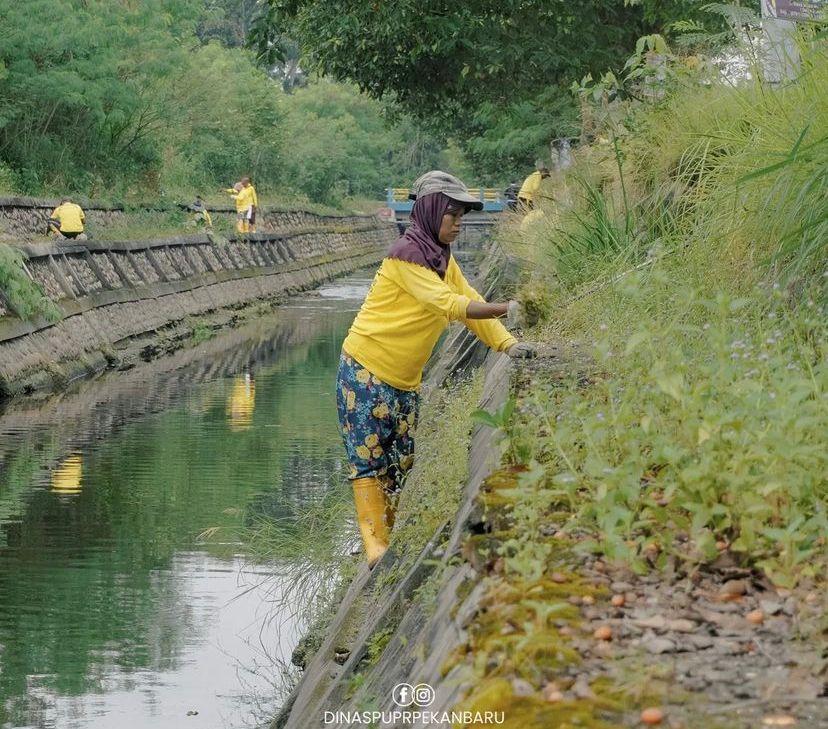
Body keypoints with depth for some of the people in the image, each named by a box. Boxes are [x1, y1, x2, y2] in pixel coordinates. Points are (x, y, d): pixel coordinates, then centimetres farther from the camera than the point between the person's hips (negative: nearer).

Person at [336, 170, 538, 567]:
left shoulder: (443, 257, 9)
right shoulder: (406, 255, -18)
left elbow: (469, 303, 3)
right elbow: (449, 305, -26)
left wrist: (508, 345, -11)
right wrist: (506, 309, -32)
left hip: (404, 380, 8)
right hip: (366, 373, -8)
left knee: (401, 461, 8)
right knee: (369, 459, -7)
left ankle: (391, 540, 15)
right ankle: (375, 546, -9)